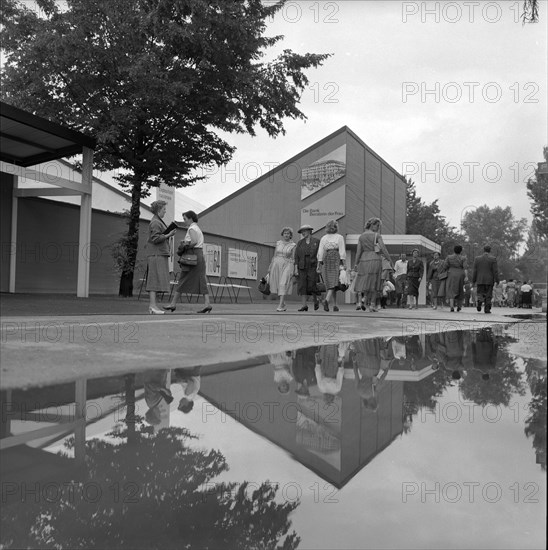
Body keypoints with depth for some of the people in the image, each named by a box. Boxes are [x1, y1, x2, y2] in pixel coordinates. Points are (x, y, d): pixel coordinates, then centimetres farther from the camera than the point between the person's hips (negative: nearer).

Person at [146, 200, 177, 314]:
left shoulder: (158, 222, 23)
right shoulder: (155, 222, -10)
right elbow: (155, 239, -18)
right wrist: (169, 235, -19)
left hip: (160, 254, 10)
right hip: (157, 254, -10)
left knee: (154, 280, 6)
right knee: (155, 279, -14)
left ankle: (151, 305, 5)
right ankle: (153, 304, -18)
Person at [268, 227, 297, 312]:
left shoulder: (293, 245, 2)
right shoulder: (278, 243, 11)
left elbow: (293, 258, -1)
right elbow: (274, 256, 13)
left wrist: (293, 270, -9)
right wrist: (270, 267, 8)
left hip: (287, 266, -4)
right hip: (277, 264, 4)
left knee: (283, 285, -16)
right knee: (277, 285, 4)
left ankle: (280, 305, -19)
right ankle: (283, 304, 20)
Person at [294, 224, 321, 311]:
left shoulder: (317, 241, 3)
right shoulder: (300, 243, 10)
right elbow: (296, 256, 6)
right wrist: (296, 268, -2)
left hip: (313, 266, -3)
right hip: (302, 267, 3)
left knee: (312, 285, -9)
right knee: (302, 285, -3)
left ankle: (316, 299, 19)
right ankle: (304, 305, 0)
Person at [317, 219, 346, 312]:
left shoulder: (323, 238, 8)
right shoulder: (340, 237, 3)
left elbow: (320, 252, 4)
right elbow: (342, 252, -3)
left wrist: (319, 265, 7)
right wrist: (342, 263, -2)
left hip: (326, 259, 3)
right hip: (336, 259, -3)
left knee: (329, 283, 8)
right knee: (334, 282, -7)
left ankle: (335, 305, 8)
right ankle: (327, 300, -29)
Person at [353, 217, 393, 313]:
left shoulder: (361, 236, 7)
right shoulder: (377, 235, -4)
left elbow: (358, 251, 2)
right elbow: (383, 249, -9)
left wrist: (356, 264, 4)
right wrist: (389, 260, -2)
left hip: (364, 260, 3)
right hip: (375, 260, -3)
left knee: (366, 283, 8)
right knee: (374, 283, 5)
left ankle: (367, 305, 5)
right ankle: (372, 304, -5)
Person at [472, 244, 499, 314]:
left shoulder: (477, 258, 3)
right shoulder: (493, 259, -3)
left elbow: (474, 271, 3)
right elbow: (495, 271, -7)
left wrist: (473, 281, 7)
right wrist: (497, 280, -3)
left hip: (480, 280, 1)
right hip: (489, 280, -1)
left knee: (480, 294, 9)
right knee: (488, 295, 5)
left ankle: (479, 301, -21)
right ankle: (487, 309, 2)